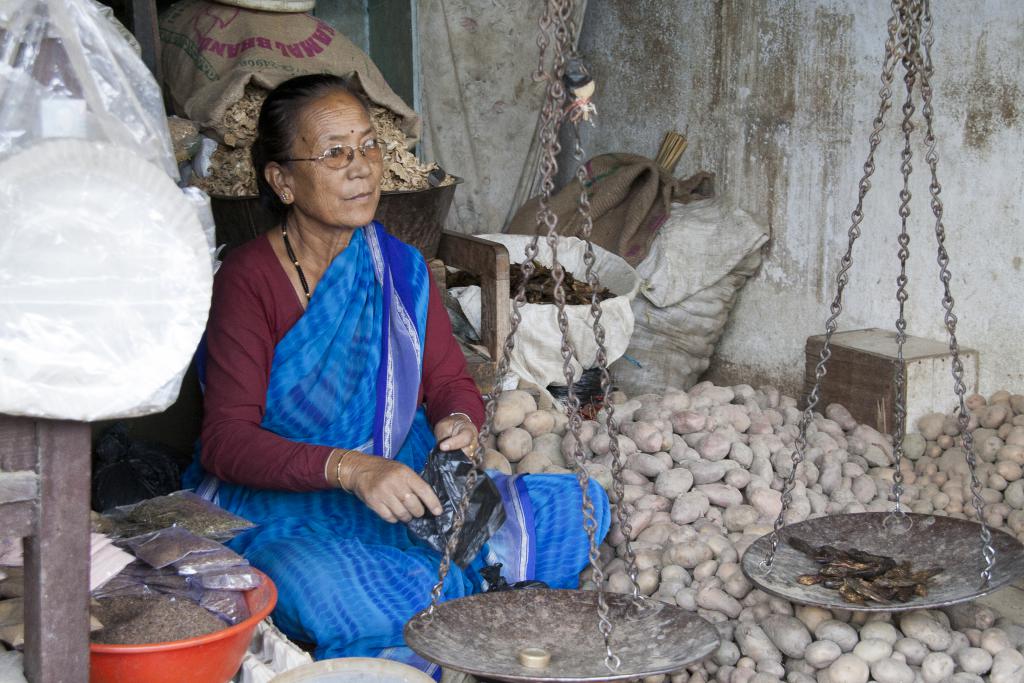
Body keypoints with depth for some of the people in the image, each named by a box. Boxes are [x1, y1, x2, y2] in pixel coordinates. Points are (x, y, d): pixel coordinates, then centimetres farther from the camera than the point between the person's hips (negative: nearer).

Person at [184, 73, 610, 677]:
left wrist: (460, 424, -17)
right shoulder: (247, 281, -12)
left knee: (578, 508, -11)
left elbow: (450, 380, 10)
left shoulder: (401, 268, 6)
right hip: (277, 506, -5)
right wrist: (350, 470, -35)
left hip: (400, 484, 6)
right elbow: (226, 440, -19)